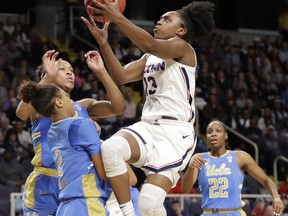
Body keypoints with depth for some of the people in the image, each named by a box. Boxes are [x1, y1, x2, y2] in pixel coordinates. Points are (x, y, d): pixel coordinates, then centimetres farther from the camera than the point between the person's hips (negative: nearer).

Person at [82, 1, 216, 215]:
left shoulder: (182, 48, 0)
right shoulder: (149, 59, 23)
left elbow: (151, 46, -21)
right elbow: (121, 76, 8)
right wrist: (103, 43, -6)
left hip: (175, 132, -6)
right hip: (148, 127, 6)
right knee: (110, 148, -29)